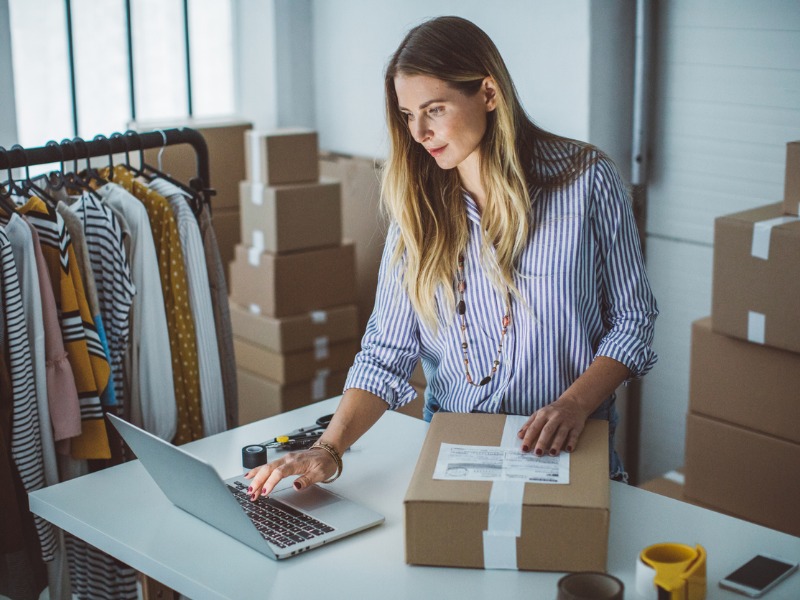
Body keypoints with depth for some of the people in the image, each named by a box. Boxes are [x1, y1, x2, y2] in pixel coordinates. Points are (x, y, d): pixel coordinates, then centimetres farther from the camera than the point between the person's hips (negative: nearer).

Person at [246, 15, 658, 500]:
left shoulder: (586, 181, -4)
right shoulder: (417, 205, 4)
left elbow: (632, 319, 2)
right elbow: (387, 351, 0)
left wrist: (574, 404, -15)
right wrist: (329, 450, -14)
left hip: (567, 453, -2)